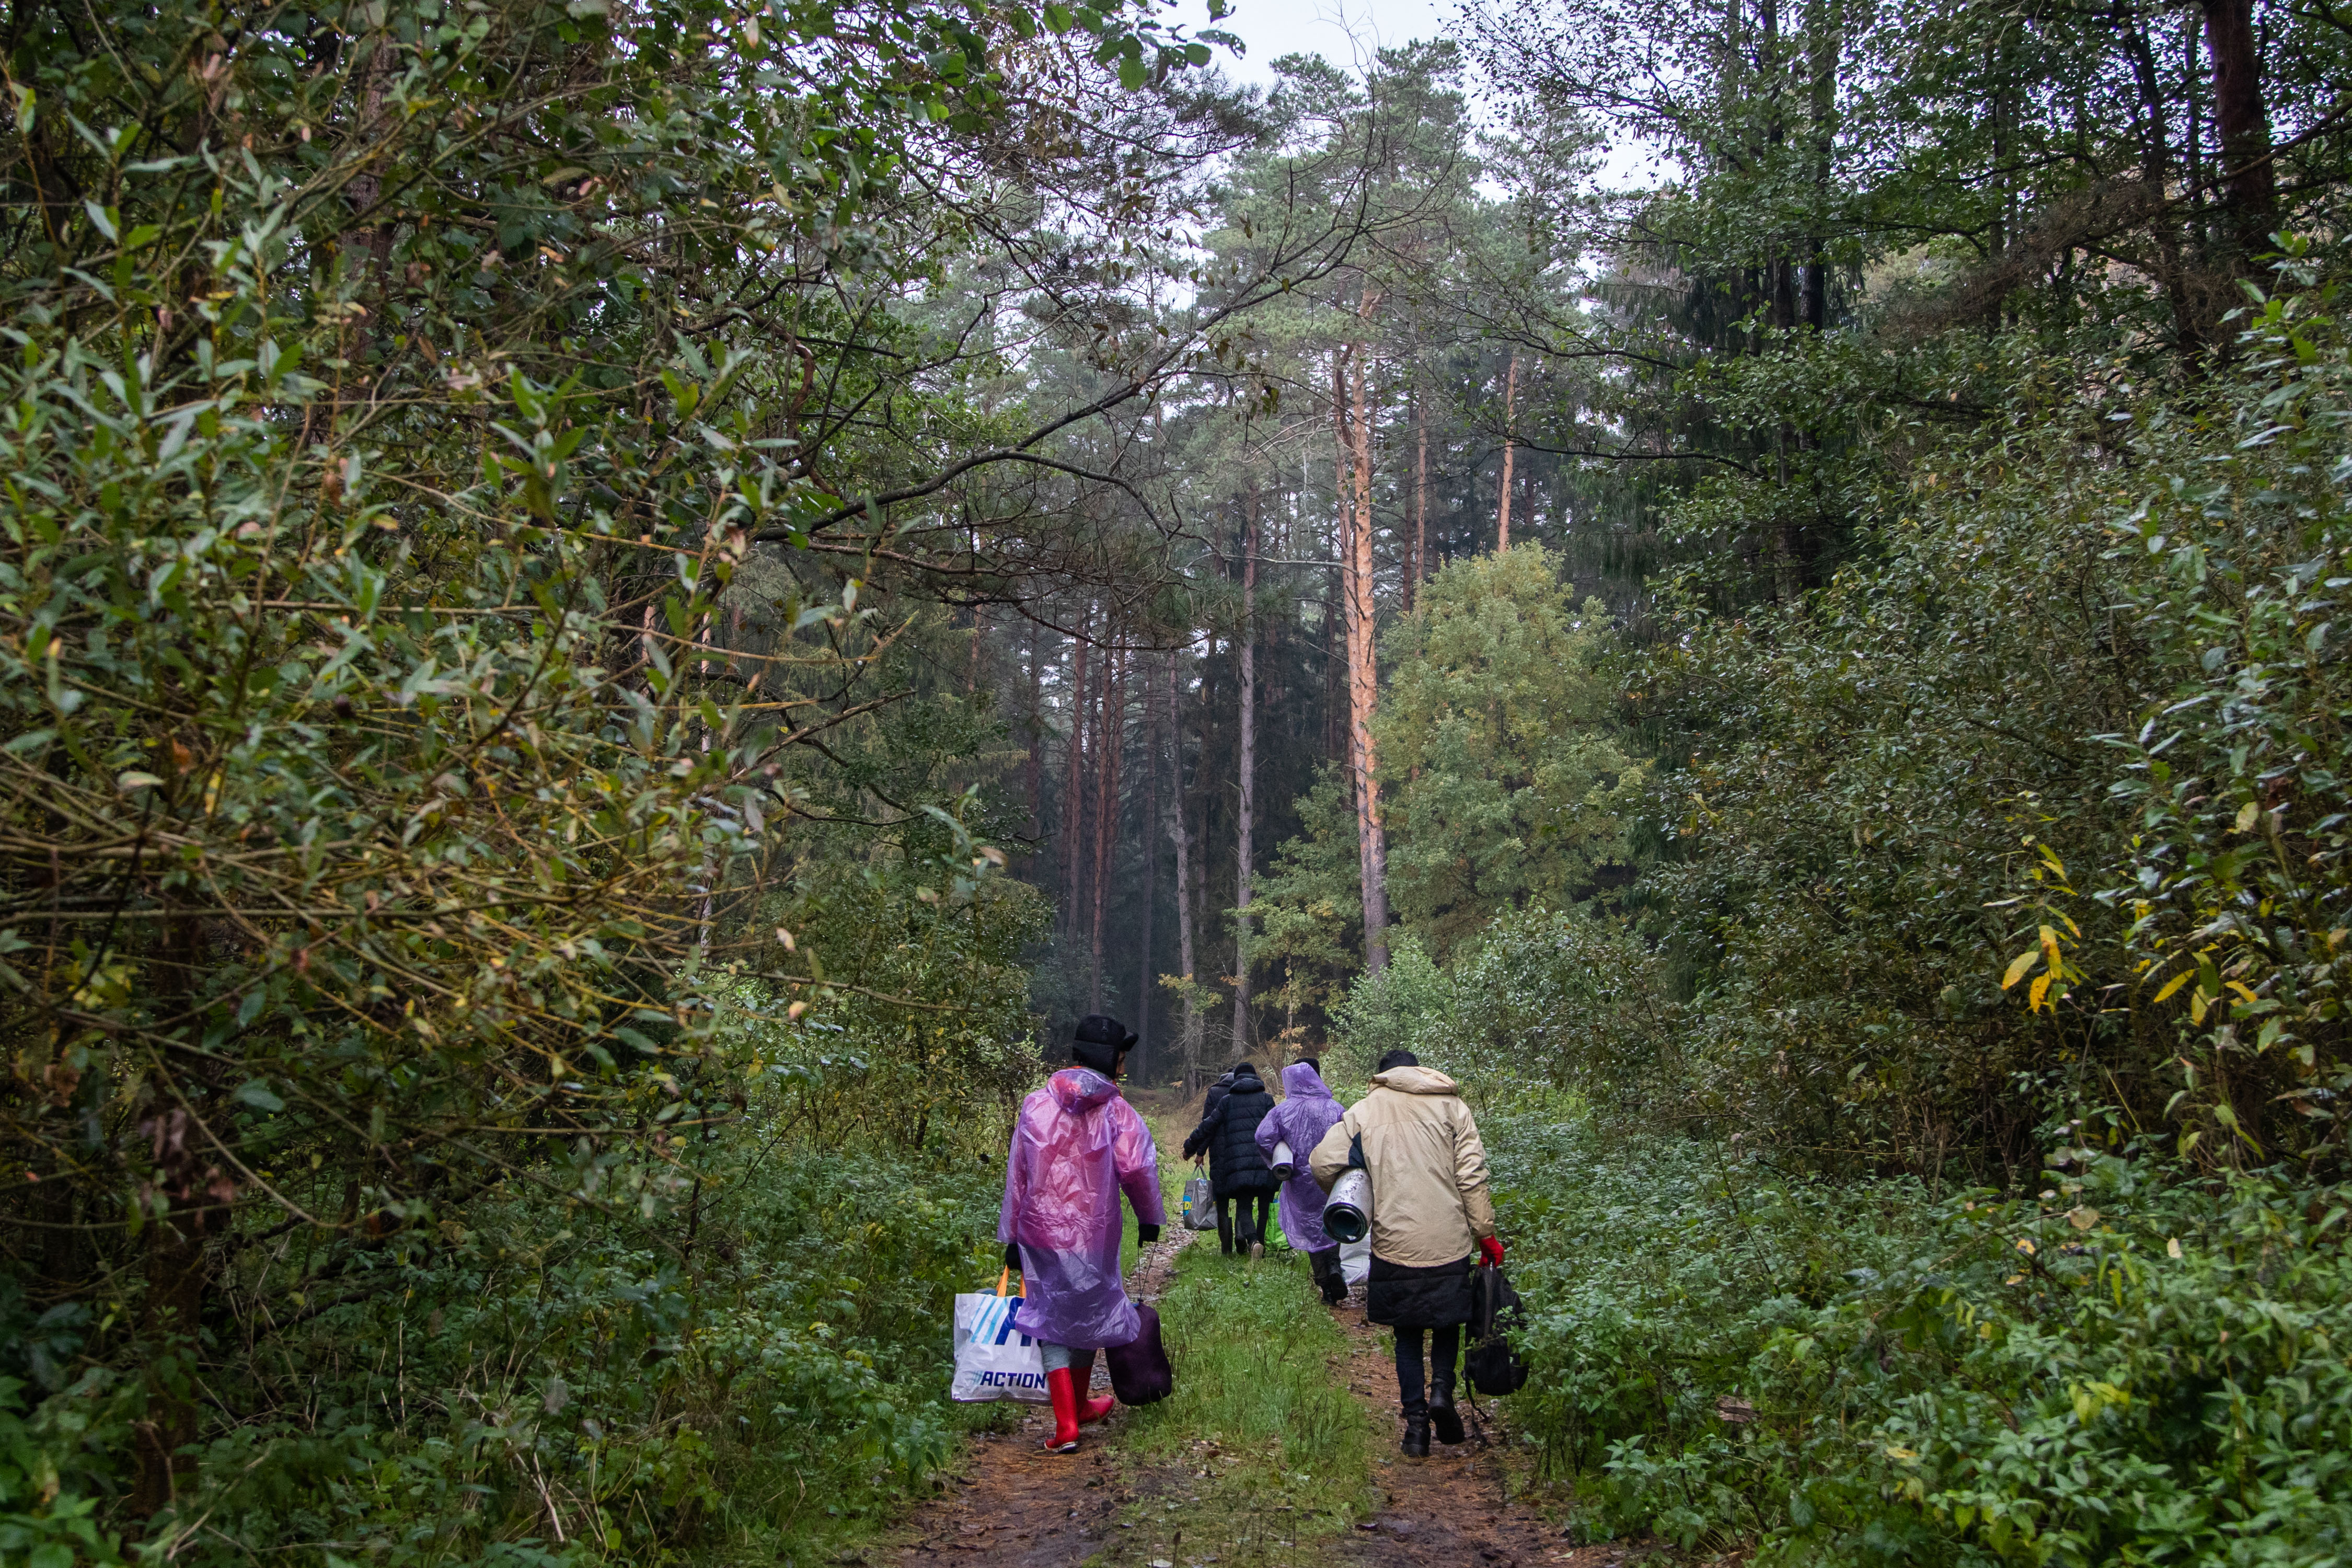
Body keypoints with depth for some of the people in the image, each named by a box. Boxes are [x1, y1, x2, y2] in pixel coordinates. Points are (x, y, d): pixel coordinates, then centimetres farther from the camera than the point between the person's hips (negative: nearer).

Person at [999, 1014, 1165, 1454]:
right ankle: (1079, 1406, 36)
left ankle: (1066, 1424, -3)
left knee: (1052, 1321, 6)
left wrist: (1011, 1237, 11)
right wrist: (1149, 1218, -3)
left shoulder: (1035, 1106, 0)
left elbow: (1017, 1175, 3)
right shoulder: (1116, 1112, -7)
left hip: (1040, 1232, 1)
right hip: (1093, 1235, -1)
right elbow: (1137, 1167, -20)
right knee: (1088, 1314, 19)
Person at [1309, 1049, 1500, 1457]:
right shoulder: (1450, 1105, 3)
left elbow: (1324, 1163, -4)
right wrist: (1486, 1232, 2)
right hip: (1448, 1240, 0)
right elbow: (1472, 1175, -3)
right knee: (1448, 1321, 19)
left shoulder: (1363, 1110, 5)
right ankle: (1441, 1389, -2)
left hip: (1393, 1242, 0)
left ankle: (1416, 1422, 9)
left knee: (1407, 1334, 13)